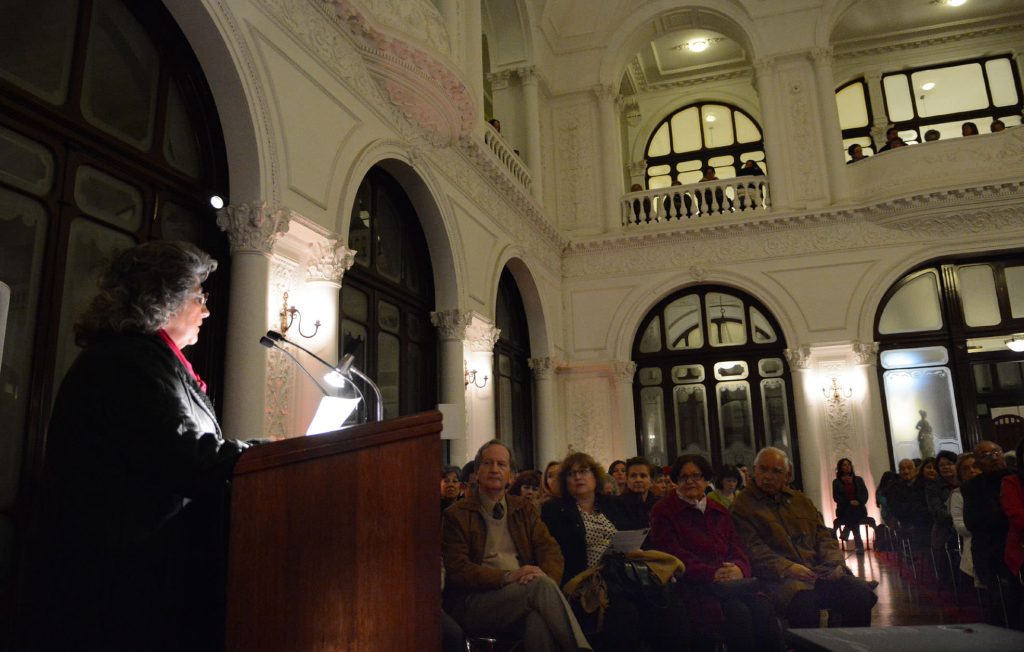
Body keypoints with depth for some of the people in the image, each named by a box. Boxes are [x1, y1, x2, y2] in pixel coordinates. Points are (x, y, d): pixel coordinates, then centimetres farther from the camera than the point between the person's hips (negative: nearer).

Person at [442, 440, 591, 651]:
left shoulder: (525, 508, 20)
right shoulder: (456, 515, 5)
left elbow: (549, 549, 10)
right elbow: (457, 569, -5)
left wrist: (547, 578, -15)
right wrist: (507, 577, -20)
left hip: (523, 592, 3)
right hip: (474, 605, -3)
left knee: (539, 619, -37)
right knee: (540, 585, -32)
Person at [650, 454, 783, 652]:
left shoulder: (719, 511, 22)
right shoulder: (662, 511, 5)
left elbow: (737, 548, 14)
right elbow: (673, 555, -5)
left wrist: (739, 568, -10)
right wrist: (711, 574, -17)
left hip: (732, 582, 5)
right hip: (693, 586, -5)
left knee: (762, 606, -25)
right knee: (738, 612, -30)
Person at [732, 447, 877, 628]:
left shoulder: (801, 500, 24)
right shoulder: (742, 506, 3)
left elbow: (824, 536, 21)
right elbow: (753, 551, -7)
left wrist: (834, 562, 1)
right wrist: (787, 568, -20)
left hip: (819, 571, 6)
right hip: (780, 578, -6)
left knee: (861, 593, -20)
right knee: (805, 602, -37)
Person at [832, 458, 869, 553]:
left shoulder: (858, 479, 16)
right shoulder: (836, 482, 7)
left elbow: (865, 494, 7)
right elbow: (836, 497, -2)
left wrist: (859, 502, -15)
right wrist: (849, 502, -17)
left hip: (858, 508, 1)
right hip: (844, 509, -1)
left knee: (854, 513, -34)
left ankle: (845, 534, -17)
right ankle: (859, 546, -23)